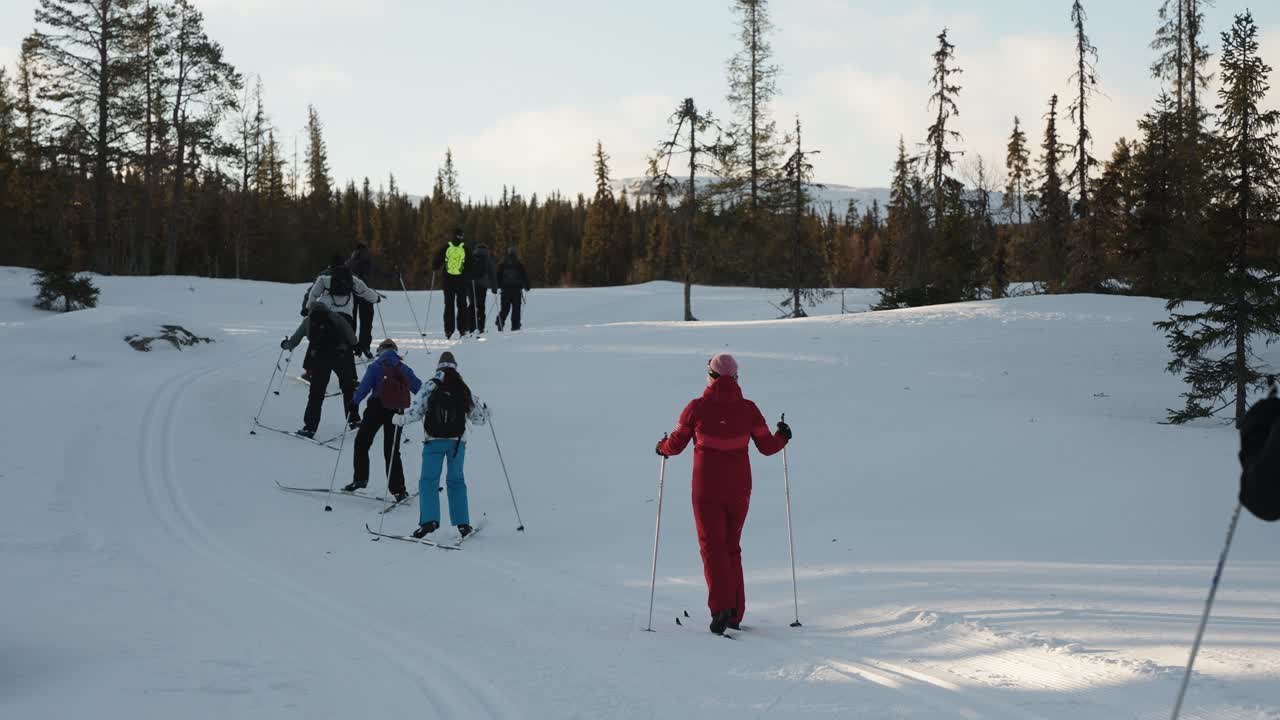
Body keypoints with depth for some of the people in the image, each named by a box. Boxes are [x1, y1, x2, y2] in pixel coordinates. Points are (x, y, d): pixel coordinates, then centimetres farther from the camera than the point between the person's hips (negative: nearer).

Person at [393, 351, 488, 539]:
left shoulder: (430, 386, -6)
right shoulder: (464, 389, 1)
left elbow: (415, 412, -12)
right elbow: (477, 417, 7)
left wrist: (399, 420, 6)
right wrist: (486, 413, 29)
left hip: (434, 440, -2)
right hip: (457, 441, 2)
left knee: (428, 480, 2)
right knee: (456, 480, 13)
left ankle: (429, 520, -13)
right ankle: (462, 523, 12)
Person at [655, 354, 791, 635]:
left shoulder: (697, 408, -8)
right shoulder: (748, 409, -4)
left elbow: (675, 445, 2)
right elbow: (767, 446, 4)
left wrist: (661, 447, 25)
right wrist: (783, 436, 25)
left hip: (707, 488, -2)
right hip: (739, 489, 3)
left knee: (712, 546, -2)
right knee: (732, 547, 15)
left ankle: (721, 607, -21)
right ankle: (734, 615, 15)